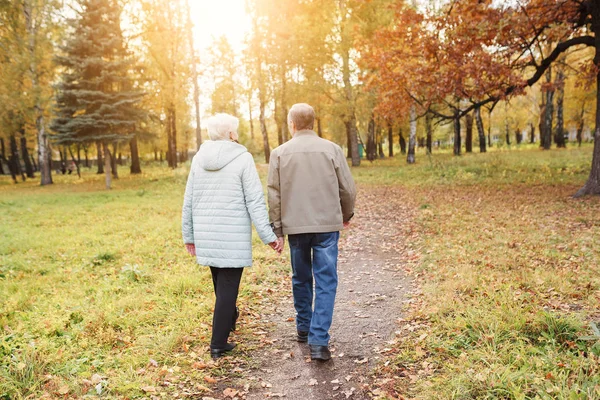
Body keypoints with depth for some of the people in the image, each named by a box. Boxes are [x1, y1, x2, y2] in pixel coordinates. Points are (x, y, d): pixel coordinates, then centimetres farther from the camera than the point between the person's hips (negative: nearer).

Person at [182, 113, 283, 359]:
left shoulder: (199, 159, 5)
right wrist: (268, 235, -9)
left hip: (207, 235, 6)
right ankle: (218, 344, 7)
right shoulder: (242, 158, -9)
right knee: (227, 286, 3)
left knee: (220, 282, 24)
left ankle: (229, 318, 47)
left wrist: (188, 235, 17)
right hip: (233, 236, -5)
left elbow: (189, 202, 9)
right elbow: (255, 201, -13)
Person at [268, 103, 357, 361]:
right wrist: (347, 214, 19)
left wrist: (276, 230, 6)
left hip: (295, 226, 2)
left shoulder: (280, 153, 0)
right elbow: (347, 188, 2)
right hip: (327, 225, -1)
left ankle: (303, 328, 32)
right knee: (325, 281, 2)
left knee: (301, 278, 18)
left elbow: (274, 195, 0)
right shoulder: (332, 149, -1)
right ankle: (318, 340, -3)